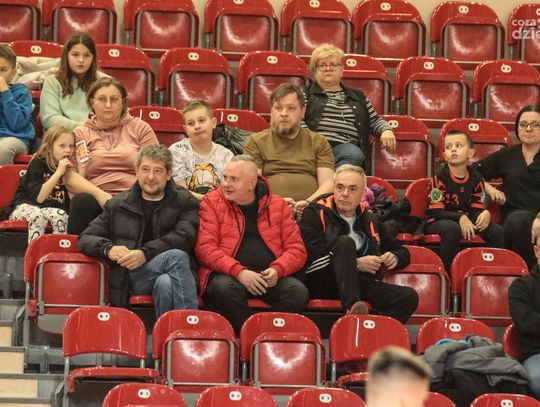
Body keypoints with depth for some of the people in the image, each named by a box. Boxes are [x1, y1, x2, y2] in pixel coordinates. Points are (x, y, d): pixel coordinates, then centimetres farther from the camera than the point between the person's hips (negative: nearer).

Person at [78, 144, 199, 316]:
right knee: (176, 257, -33)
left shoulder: (185, 202, 15)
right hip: (131, 278, 0)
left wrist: (146, 253, -18)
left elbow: (184, 237, -3)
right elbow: (85, 239, 18)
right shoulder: (118, 205, 21)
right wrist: (108, 249, -6)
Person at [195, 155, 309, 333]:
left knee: (298, 292, -26)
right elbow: (205, 248, -5)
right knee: (225, 289, -36)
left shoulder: (277, 205, 14)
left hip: (270, 276, 2)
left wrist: (277, 270, -11)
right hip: (228, 274, -2)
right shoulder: (211, 203, 7)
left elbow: (296, 249, 11)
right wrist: (239, 272, -19)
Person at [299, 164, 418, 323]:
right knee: (345, 242, -31)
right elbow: (313, 256, -9)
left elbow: (402, 252, 31)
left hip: (361, 285, 5)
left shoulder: (370, 219, 21)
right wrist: (356, 264, -13)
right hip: (323, 285, -5)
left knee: (409, 297, -20)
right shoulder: (315, 213, 6)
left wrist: (394, 258, 5)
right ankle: (352, 306, -48)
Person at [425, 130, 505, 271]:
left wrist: (485, 214, -22)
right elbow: (436, 212, -15)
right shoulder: (440, 178, -12)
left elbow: (477, 210, 2)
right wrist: (460, 217, -29)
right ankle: (447, 271, -28)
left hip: (467, 221, 4)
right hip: (438, 223, -4)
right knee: (452, 228, -39)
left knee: (498, 232, -16)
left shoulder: (476, 178, 1)